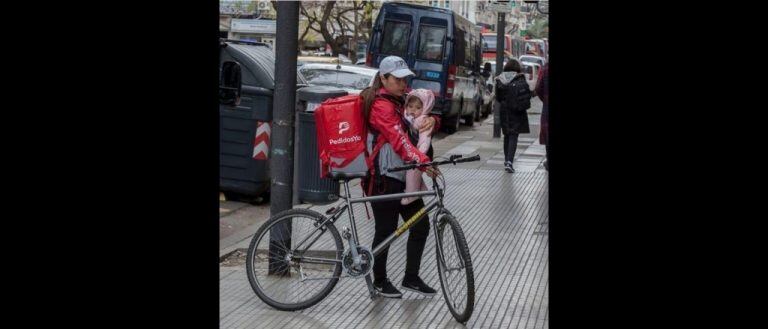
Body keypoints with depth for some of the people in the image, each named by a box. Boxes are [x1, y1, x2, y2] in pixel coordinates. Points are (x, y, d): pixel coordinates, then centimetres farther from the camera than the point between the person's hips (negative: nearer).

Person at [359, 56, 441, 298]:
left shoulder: (403, 101, 15)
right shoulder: (381, 105, -15)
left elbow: (420, 123, 14)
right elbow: (398, 139, -28)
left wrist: (431, 120, -11)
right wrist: (421, 161, -40)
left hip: (404, 178, 9)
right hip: (384, 179, -9)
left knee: (420, 226, 9)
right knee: (386, 231, 1)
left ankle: (411, 278, 21)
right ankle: (380, 281, 17)